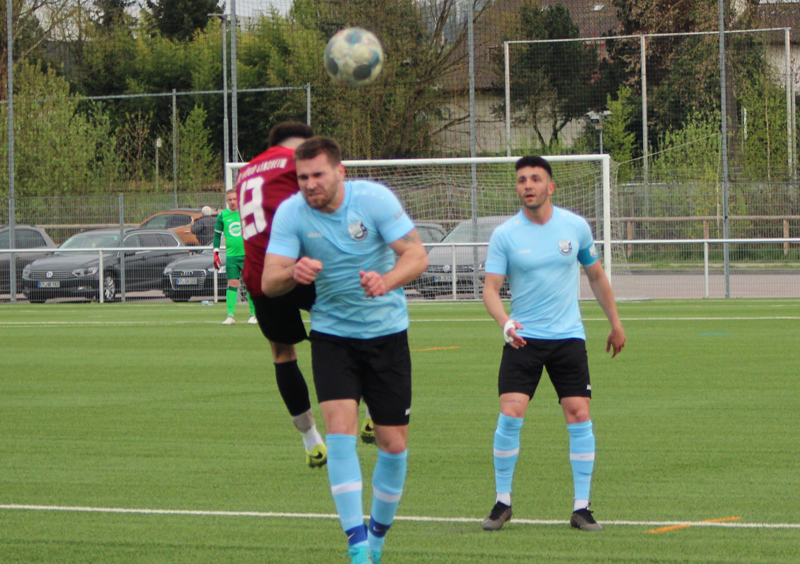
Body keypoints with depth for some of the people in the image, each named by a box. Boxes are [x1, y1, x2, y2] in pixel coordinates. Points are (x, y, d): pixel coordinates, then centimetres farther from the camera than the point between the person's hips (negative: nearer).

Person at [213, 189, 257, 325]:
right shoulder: (222, 216, 4)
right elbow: (217, 235, 12)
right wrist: (215, 253, 6)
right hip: (231, 256, 1)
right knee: (232, 284, -6)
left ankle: (253, 315, 10)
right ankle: (230, 315, -8)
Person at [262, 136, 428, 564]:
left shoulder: (374, 198, -13)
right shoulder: (290, 212, -11)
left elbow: (416, 254, -17)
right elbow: (269, 281, -16)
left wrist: (386, 280, -37)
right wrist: (294, 272, -39)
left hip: (387, 332, 0)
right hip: (331, 333, 0)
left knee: (393, 443, 2)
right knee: (340, 428, -19)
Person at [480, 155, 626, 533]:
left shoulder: (576, 227, 2)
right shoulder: (505, 235, -4)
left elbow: (595, 275, 16)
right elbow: (491, 288, -9)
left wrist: (614, 322, 20)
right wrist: (505, 322, -28)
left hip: (568, 336, 1)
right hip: (523, 338, -1)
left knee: (579, 415, -6)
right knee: (510, 414, -13)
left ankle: (582, 507, 2)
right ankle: (502, 502, 2)